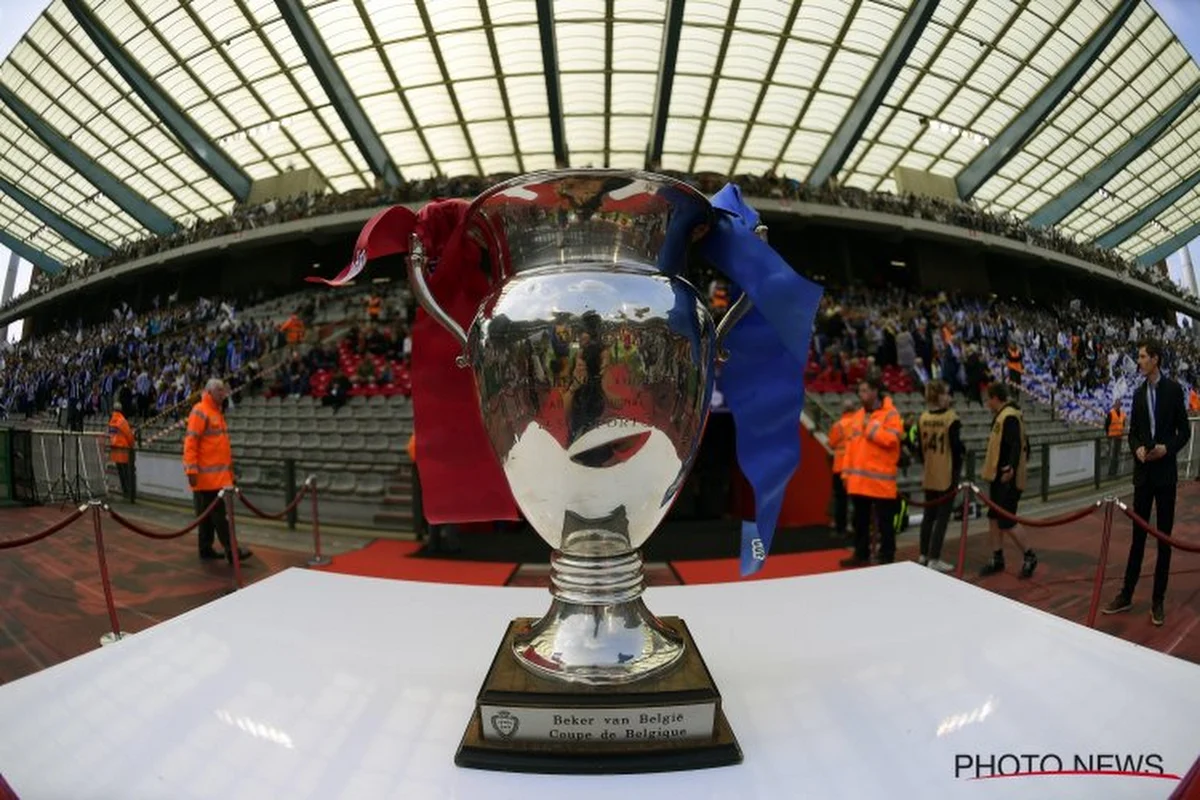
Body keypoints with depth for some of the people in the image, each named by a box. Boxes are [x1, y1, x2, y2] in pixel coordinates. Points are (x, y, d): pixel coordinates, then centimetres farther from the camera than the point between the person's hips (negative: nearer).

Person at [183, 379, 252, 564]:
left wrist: (229, 469, 22)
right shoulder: (200, 412, -10)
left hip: (218, 475, 9)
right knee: (218, 514, -7)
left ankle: (206, 549, 21)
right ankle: (231, 551, -6)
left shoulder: (217, 412, 18)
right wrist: (192, 470, -21)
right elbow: (190, 441, -17)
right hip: (207, 475, -9)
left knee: (209, 514, 13)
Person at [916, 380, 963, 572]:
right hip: (947, 474, -6)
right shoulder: (951, 417, -15)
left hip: (929, 474, 6)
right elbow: (956, 446, -14)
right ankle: (934, 559, 2)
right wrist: (964, 451, 7)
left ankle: (924, 555, 24)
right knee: (942, 517, 0)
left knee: (929, 514, 16)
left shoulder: (922, 418, 4)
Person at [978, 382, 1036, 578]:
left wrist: (1012, 468, -40)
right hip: (1000, 477, 10)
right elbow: (1022, 443, 20)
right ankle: (997, 558, 22)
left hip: (1008, 479, -10)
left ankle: (1029, 556, 15)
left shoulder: (1009, 417, -18)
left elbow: (1016, 445, -28)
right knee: (994, 518, 13)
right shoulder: (1003, 416, 12)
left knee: (1005, 523, -4)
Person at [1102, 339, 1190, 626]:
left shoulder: (1173, 389, -3)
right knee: (1138, 535, 8)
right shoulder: (1139, 393, 9)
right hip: (1143, 472, 4)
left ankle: (1158, 600, 14)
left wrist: (1167, 448, -19)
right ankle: (1126, 595, 14)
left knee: (1164, 537, 5)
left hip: (1165, 473, -3)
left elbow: (1184, 430, -3)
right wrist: (1137, 449, -8)